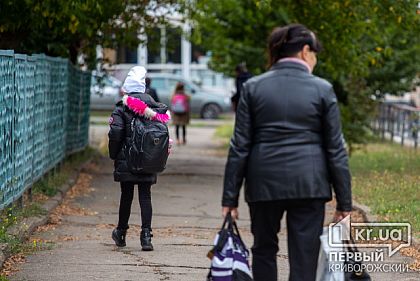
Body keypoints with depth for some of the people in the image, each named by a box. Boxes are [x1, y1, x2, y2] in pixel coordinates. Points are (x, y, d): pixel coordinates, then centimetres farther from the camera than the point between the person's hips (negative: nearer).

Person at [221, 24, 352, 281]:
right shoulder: (322, 89, -2)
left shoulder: (253, 88, 2)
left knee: (264, 249, 19)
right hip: (308, 183, -2)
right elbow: (336, 149, -2)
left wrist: (230, 197, 4)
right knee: (304, 260, 1)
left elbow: (240, 146, 0)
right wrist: (344, 202, 2)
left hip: (264, 182, 2)